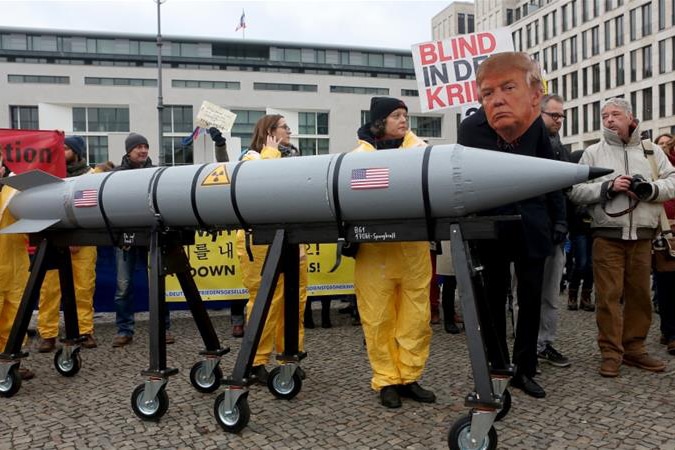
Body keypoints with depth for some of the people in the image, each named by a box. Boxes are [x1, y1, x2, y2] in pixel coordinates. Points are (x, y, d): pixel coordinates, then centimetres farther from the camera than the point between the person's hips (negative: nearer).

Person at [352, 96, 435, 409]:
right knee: (378, 318, 0)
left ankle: (409, 377, 17)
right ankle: (387, 381, 13)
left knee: (416, 315, 4)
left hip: (414, 246, 2)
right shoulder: (361, 154, 8)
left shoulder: (417, 147, 13)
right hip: (375, 248, -2)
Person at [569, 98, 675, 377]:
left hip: (642, 237, 3)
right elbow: (575, 191, -3)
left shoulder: (651, 151, 11)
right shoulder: (593, 153, 5)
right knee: (609, 296, -2)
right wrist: (608, 187, -15)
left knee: (639, 295, 10)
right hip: (608, 237, -2)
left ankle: (634, 348, 22)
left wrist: (650, 188, -13)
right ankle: (611, 353, 7)